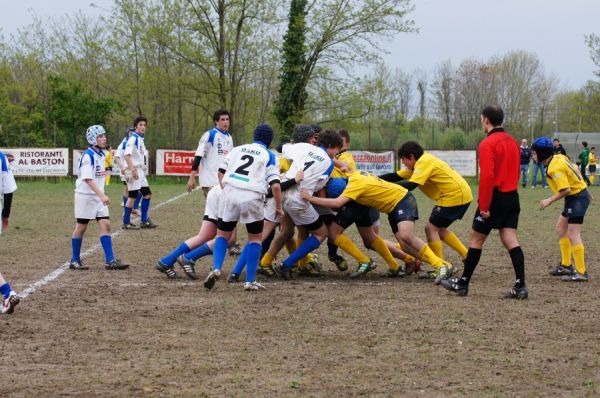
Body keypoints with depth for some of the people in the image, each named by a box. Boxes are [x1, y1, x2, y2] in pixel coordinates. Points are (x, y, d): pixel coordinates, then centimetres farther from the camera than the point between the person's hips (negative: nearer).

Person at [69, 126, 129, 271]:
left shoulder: (101, 154, 9)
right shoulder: (88, 155, -17)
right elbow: (88, 178, -25)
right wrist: (102, 195, -33)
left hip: (98, 196, 7)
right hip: (85, 195, -7)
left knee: (105, 225, -2)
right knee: (81, 227, 2)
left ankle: (110, 261, -5)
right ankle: (75, 261, 14)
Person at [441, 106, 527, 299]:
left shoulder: (488, 144, -13)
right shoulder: (512, 141, 12)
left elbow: (487, 176, -20)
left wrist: (484, 206, -18)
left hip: (495, 198, -7)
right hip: (512, 197, 7)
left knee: (476, 239, 5)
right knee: (510, 240, 3)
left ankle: (463, 283, 14)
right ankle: (520, 286, -7)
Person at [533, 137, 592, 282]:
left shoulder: (555, 167, -23)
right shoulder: (559, 157, 5)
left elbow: (566, 190, -26)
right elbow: (576, 171, 14)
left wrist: (549, 200, -16)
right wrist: (585, 192, 24)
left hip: (577, 198, -11)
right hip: (577, 195, 11)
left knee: (573, 234, -12)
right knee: (561, 228, 19)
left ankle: (581, 273, -13)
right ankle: (566, 265, 25)